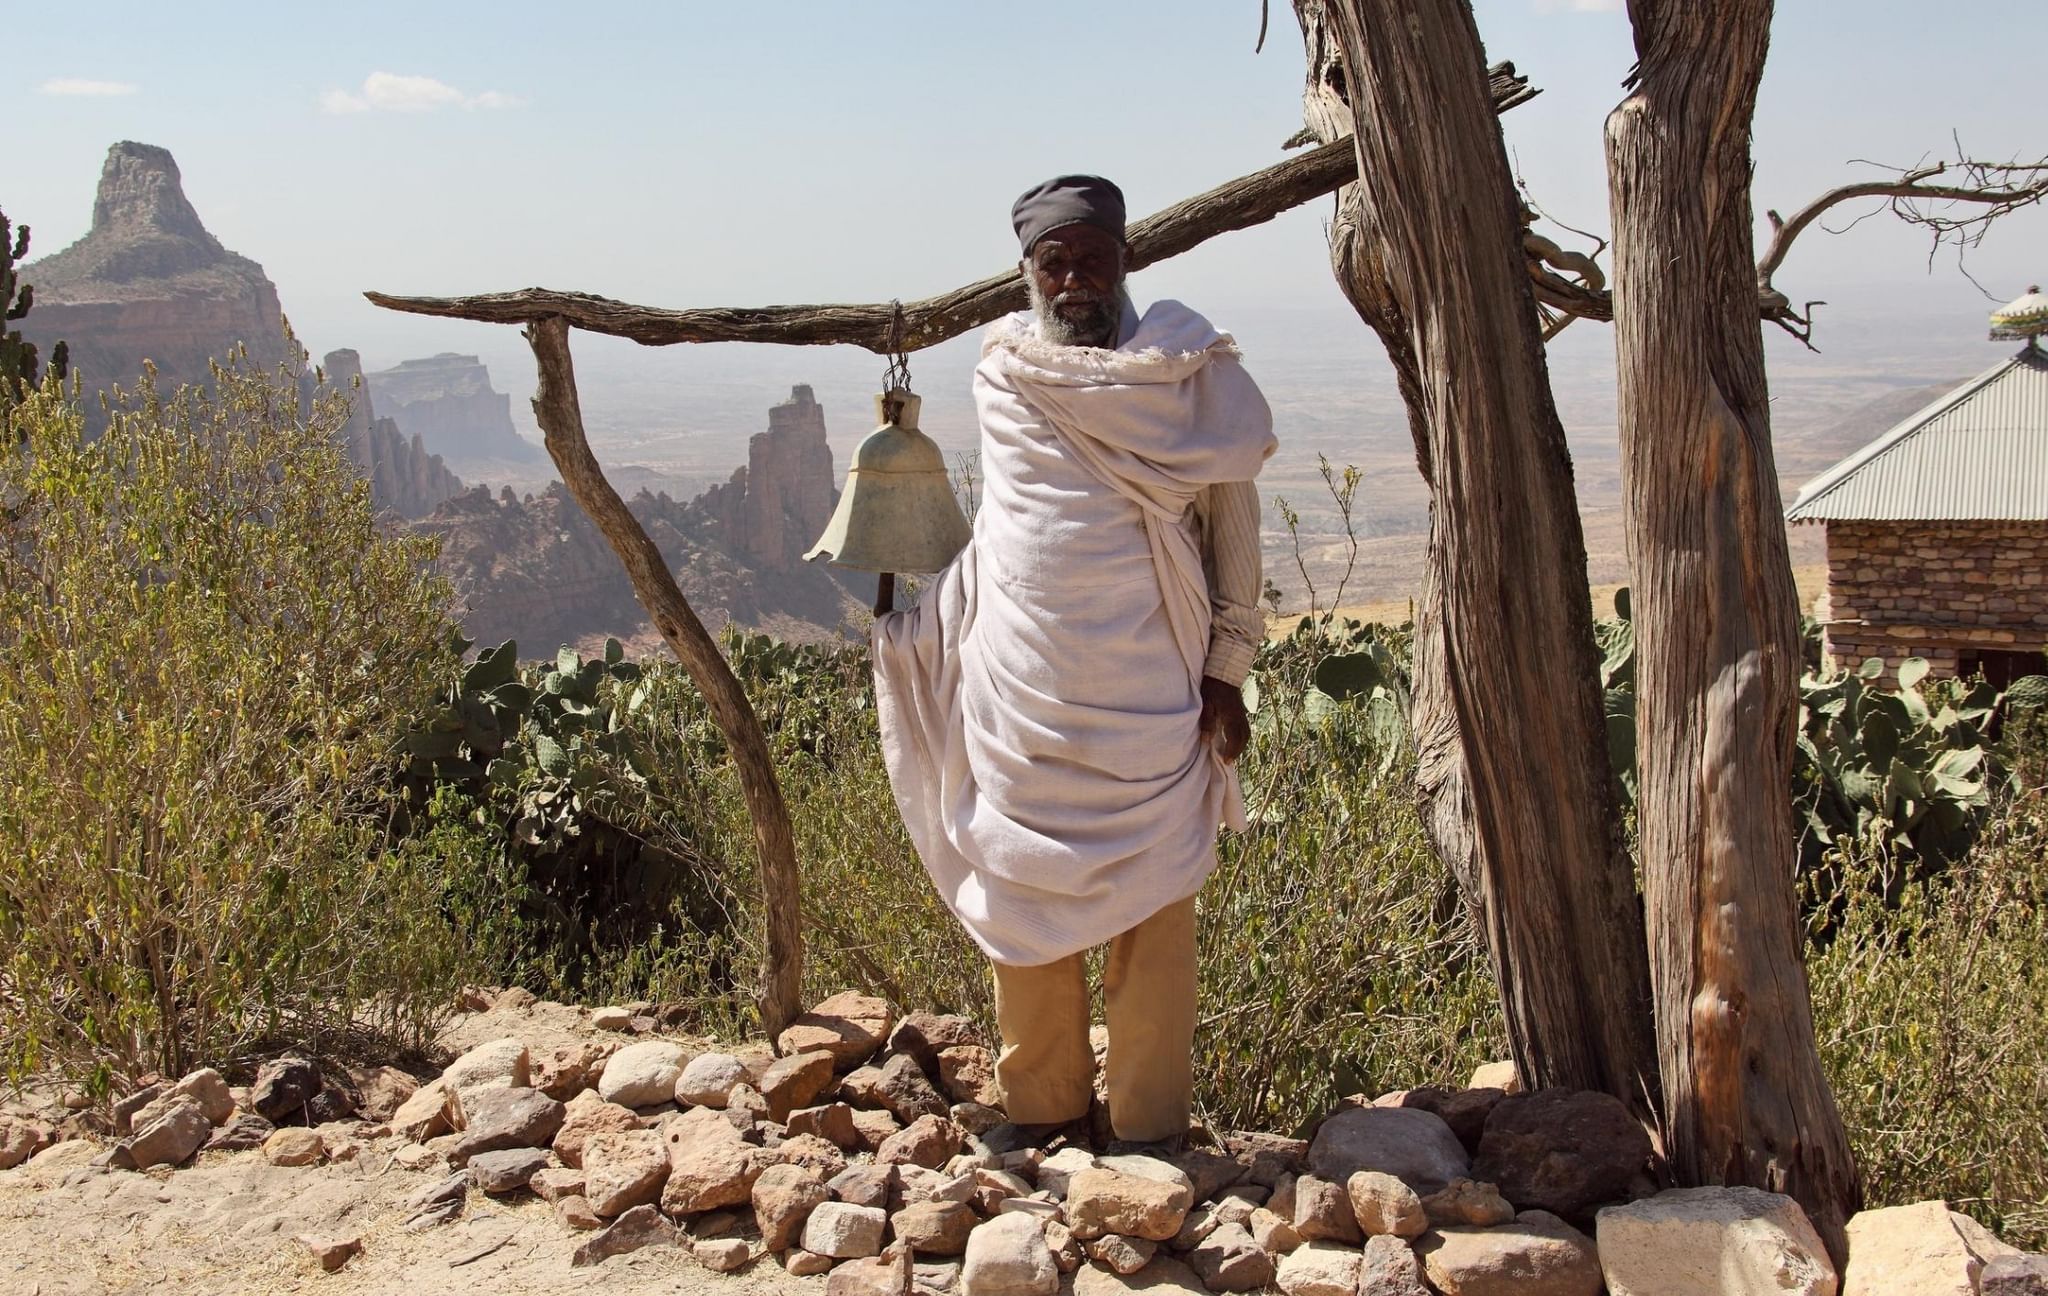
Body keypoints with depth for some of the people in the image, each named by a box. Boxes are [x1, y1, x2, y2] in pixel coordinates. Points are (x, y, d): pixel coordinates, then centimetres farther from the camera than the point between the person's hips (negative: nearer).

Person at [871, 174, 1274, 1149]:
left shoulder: (1187, 371, -1)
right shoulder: (1002, 371, 7)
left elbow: (1233, 523, 2)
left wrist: (1227, 668, -3)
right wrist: (903, 618, 15)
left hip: (1147, 698, -3)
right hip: (1017, 693, 3)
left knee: (1151, 913, 1)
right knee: (1024, 906, 9)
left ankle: (1148, 1127, 11)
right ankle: (1041, 1108, 23)